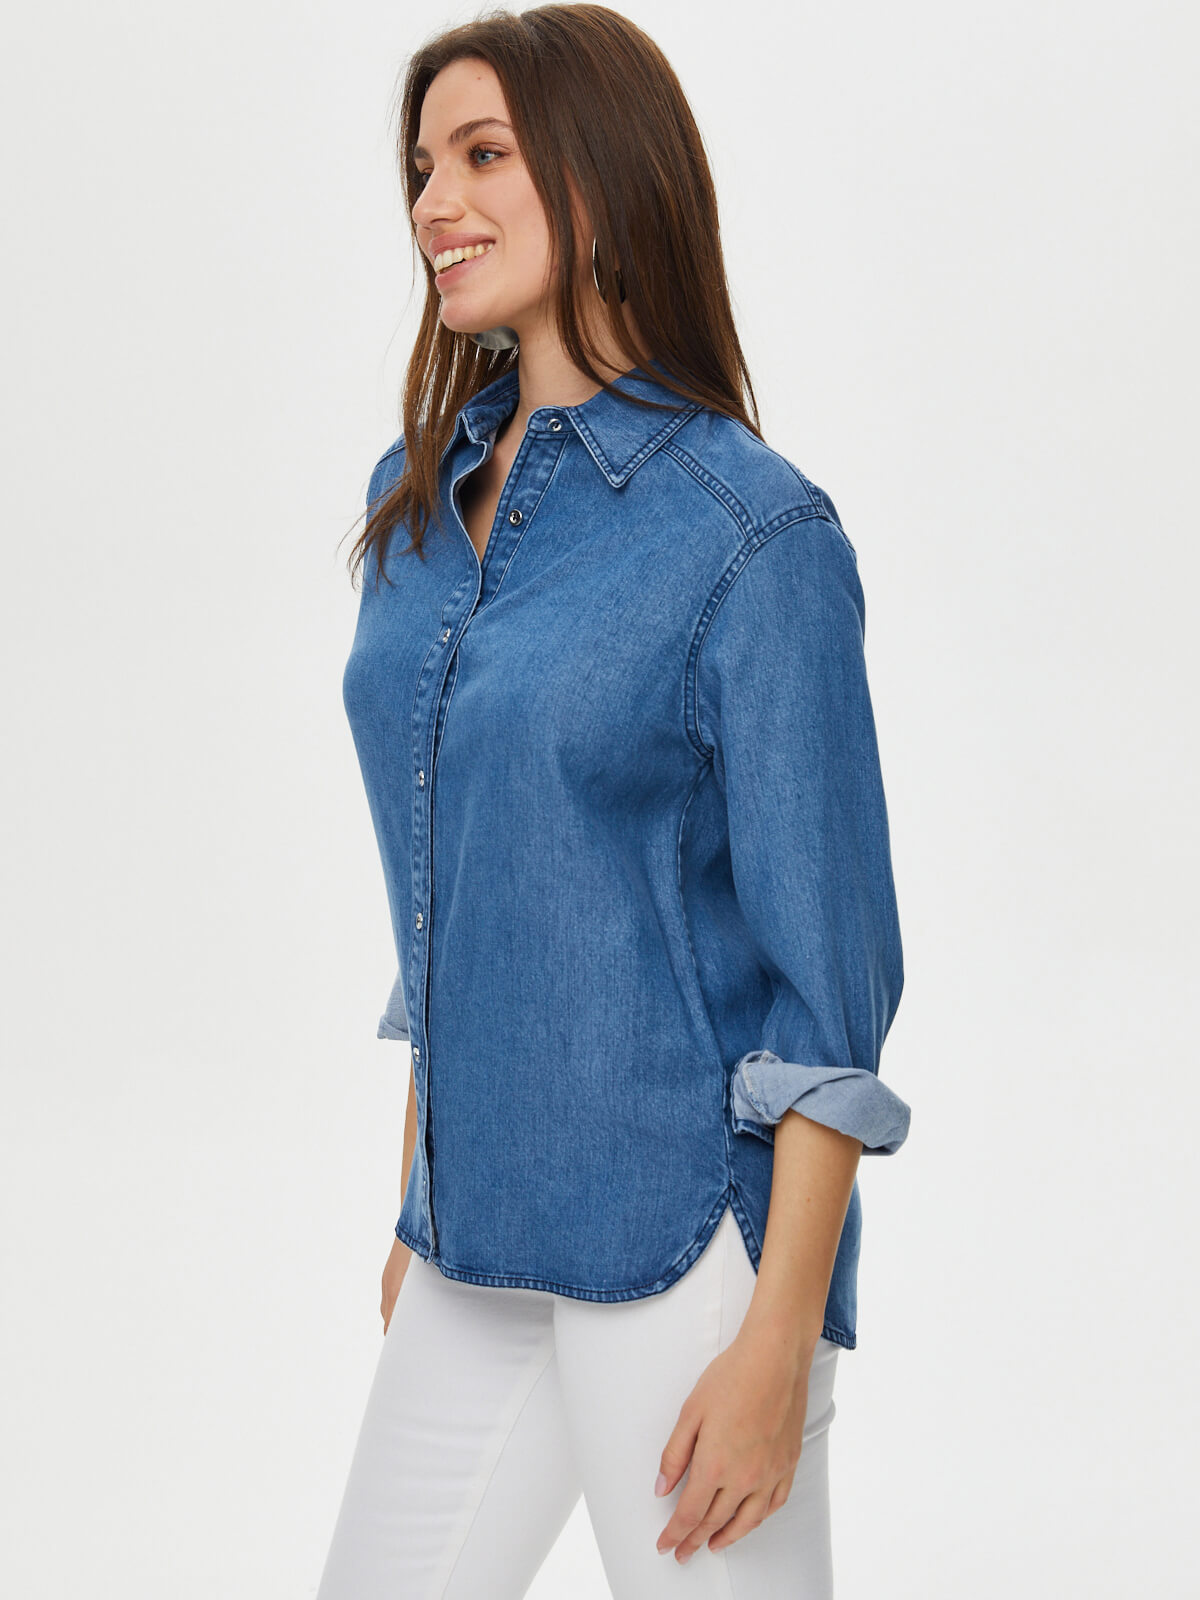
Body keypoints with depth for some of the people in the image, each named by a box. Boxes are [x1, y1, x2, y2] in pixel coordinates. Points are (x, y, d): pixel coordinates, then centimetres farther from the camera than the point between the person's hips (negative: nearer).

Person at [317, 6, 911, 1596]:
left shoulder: (754, 533, -13)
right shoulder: (416, 500, 8)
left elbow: (832, 968, -12)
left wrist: (782, 1338, -15)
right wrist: (420, 1207, 18)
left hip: (686, 1232, -7)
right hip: (485, 1247, 7)